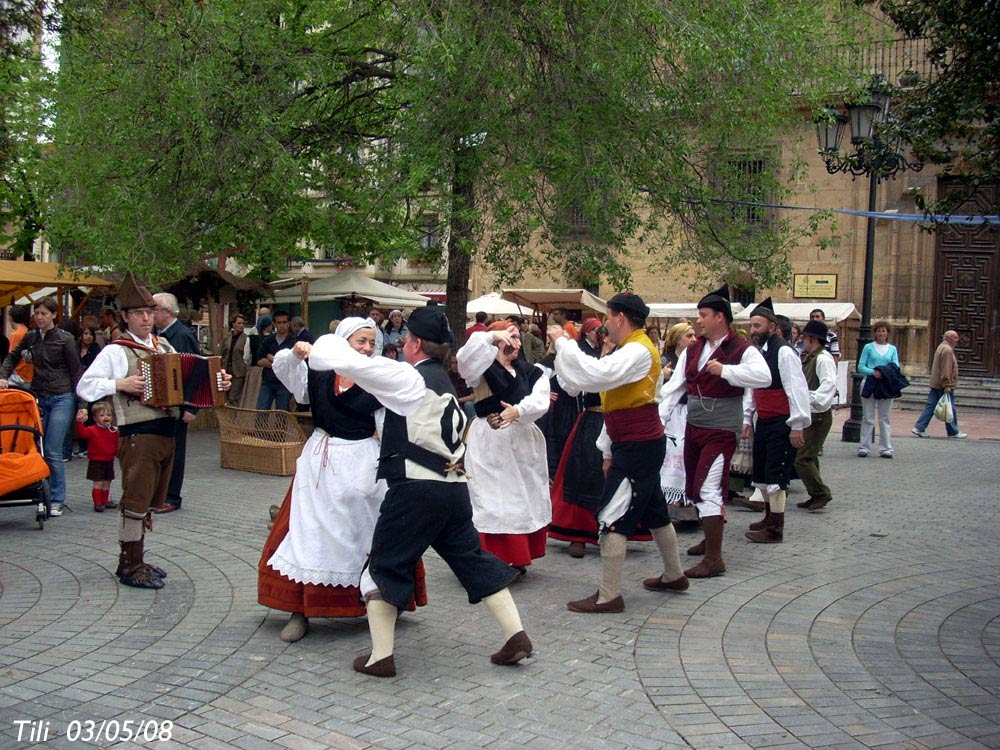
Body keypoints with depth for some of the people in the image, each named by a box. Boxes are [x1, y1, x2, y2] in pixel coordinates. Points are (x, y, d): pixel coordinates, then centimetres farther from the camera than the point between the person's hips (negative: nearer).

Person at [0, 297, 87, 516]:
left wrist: (82, 405, -6)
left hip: (62, 399, -5)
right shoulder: (31, 337, 9)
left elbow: (76, 372, -3)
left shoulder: (65, 339, -4)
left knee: (52, 451, -9)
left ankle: (57, 501, 0)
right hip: (39, 398, 5)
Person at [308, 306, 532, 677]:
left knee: (386, 566, 5)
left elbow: (345, 361, -13)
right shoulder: (443, 382, 17)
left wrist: (332, 341, 6)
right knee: (473, 560, 15)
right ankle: (516, 636, 14)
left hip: (417, 489, -8)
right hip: (455, 487, 8)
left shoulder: (409, 377, -9)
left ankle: (380, 656, 8)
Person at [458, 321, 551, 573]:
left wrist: (518, 411, -24)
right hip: (489, 441, -5)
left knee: (526, 499, 10)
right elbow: (465, 357, -24)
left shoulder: (530, 372, 10)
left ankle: (517, 556, 23)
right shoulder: (483, 369, -2)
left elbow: (540, 400, -6)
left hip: (523, 440, 5)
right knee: (491, 500, -7)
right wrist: (492, 336, -23)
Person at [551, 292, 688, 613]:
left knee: (612, 518, -8)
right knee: (654, 512, 20)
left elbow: (597, 373, -34)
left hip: (638, 446, -10)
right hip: (640, 445, 10)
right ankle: (673, 575, 34)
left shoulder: (638, 351, -17)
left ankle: (608, 596, -5)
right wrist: (609, 450, 19)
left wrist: (563, 342, -24)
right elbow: (618, 401, 18)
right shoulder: (630, 349, 15)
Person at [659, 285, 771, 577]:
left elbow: (763, 377, -28)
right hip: (693, 427, 7)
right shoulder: (692, 350, 9)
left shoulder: (742, 350, -11)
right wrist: (659, 415, -4)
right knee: (695, 489, 16)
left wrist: (725, 370, -27)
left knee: (708, 490, -12)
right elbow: (675, 386, 7)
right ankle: (709, 539, 36)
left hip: (721, 430, -7)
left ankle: (714, 559, -7)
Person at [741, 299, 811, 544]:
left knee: (775, 476, -5)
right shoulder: (757, 352, 11)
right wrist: (747, 418, 17)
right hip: (764, 421, 9)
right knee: (761, 473, 17)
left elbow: (797, 389, -19)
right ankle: (770, 517, 36)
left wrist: (797, 425, -19)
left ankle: (775, 530, 5)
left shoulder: (783, 352, -16)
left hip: (782, 423, -9)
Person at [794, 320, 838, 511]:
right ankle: (816, 495, 23)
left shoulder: (823, 359, -16)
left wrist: (812, 400, -33)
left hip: (818, 417, -10)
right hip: (809, 415, 10)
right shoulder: (809, 359, 14)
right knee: (809, 457, 15)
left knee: (803, 459, -11)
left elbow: (829, 384, -27)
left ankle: (821, 494, -2)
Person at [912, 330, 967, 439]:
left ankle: (919, 428, 4)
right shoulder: (947, 350, -14)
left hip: (935, 384, 10)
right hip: (943, 385, -10)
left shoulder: (942, 347, 19)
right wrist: (947, 385, -23)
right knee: (950, 409, 0)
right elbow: (946, 369, -21)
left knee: (930, 406, 7)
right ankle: (953, 432, 8)